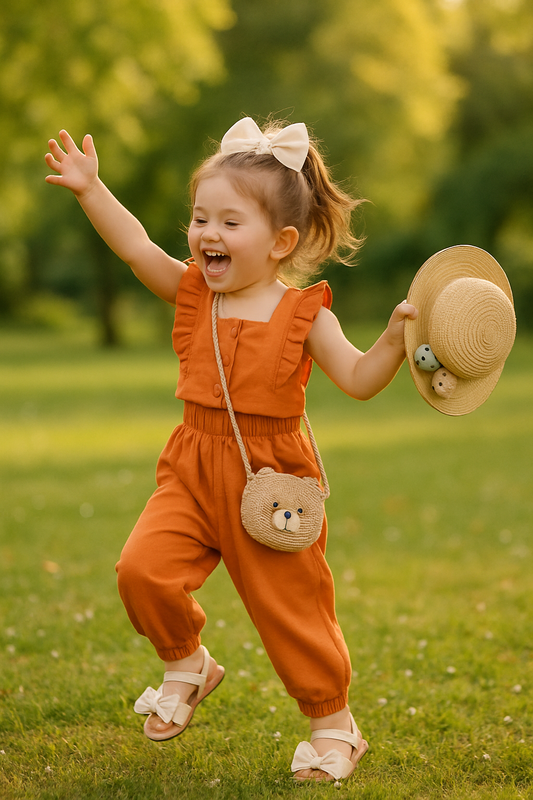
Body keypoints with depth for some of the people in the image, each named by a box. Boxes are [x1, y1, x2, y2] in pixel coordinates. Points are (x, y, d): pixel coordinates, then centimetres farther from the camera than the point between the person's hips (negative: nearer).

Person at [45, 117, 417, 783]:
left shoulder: (304, 313, -7)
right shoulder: (193, 291, 2)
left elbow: (357, 379, -10)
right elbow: (135, 246, -6)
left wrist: (394, 340, -27)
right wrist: (90, 189, -14)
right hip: (193, 474, 3)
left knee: (292, 610, 4)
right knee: (143, 568, -16)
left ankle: (334, 725, 26)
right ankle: (187, 665, 14)